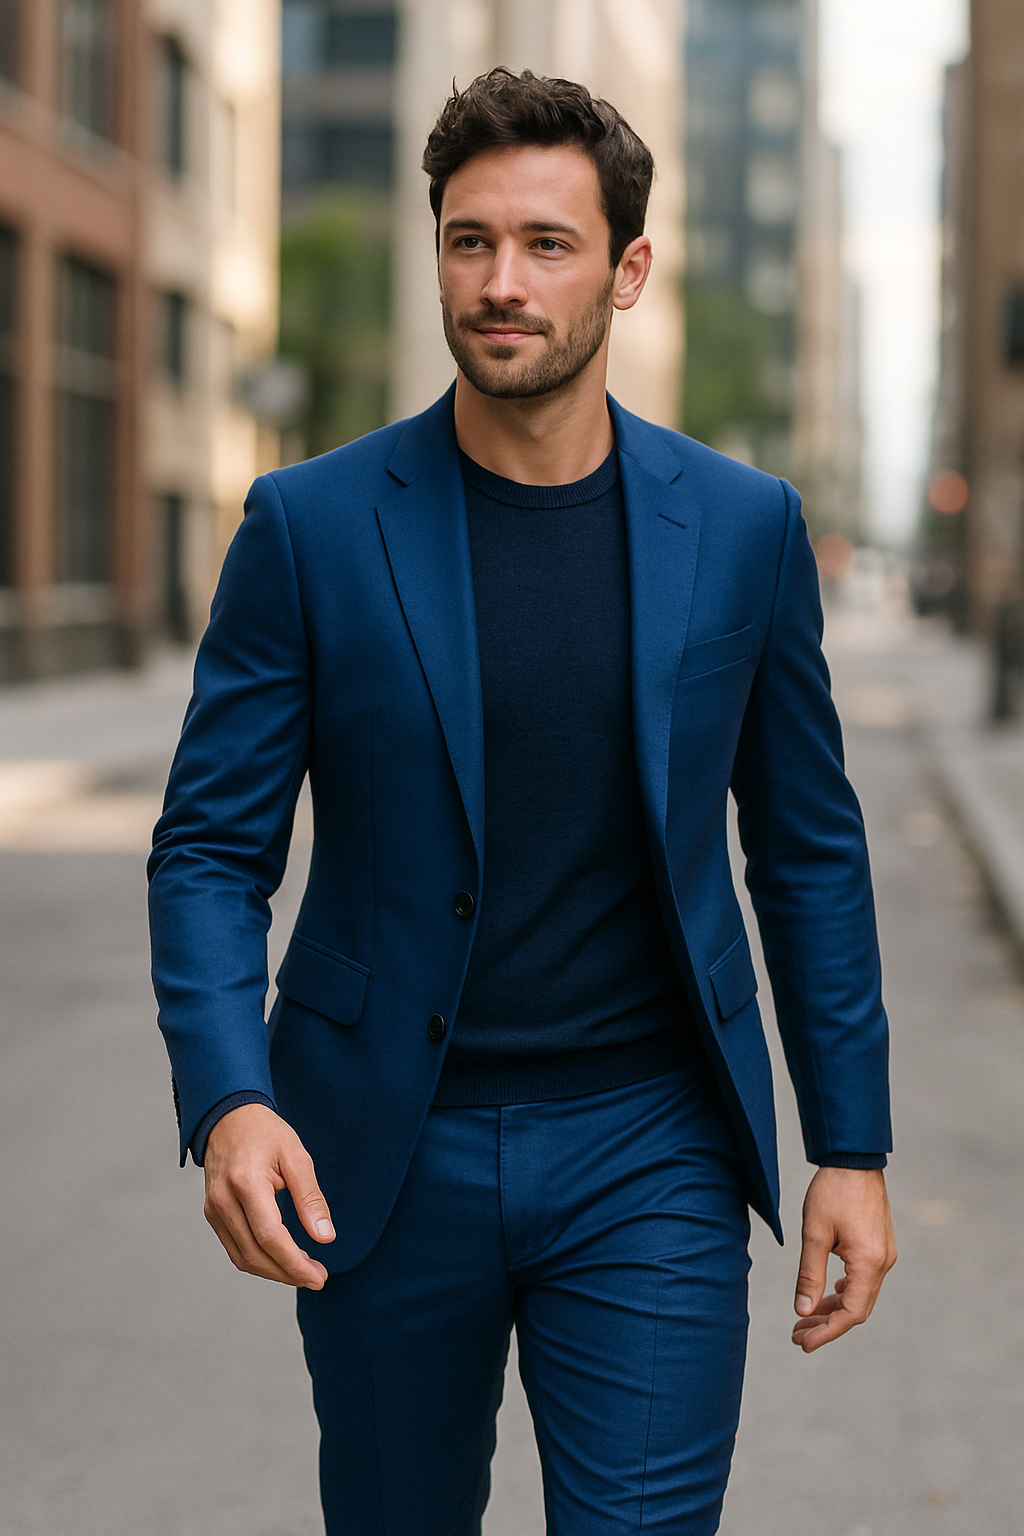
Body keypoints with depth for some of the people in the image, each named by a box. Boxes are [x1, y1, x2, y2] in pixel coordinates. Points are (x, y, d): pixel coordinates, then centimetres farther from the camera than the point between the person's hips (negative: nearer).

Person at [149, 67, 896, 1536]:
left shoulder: (744, 527, 0)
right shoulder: (310, 524, -5)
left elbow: (808, 849, 7)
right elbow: (210, 848, -3)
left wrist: (852, 1146, 4)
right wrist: (227, 1101, -19)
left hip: (648, 1154, 0)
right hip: (383, 1153, 0)